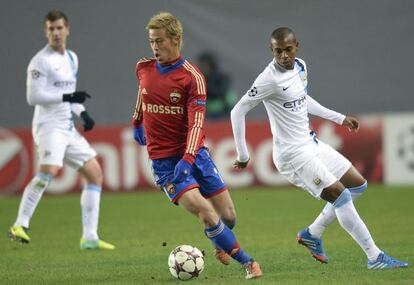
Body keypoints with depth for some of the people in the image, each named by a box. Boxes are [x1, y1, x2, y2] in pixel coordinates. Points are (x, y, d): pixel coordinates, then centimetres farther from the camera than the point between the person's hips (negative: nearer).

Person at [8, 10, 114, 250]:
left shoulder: (72, 58, 15)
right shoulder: (41, 61, -9)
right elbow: (33, 97, -15)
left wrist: (82, 113, 9)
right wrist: (68, 97, -22)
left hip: (68, 128, 8)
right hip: (49, 125, -8)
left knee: (95, 173, 7)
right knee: (49, 170, -30)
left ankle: (90, 237, 9)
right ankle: (20, 225, -25)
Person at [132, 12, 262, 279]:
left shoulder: (192, 77, -12)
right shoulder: (143, 69, 0)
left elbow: (196, 123, -19)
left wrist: (188, 159, -31)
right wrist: (137, 123, 33)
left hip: (193, 154, 0)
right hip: (164, 160, 0)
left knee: (229, 217, 5)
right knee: (206, 214, -17)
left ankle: (223, 244, 41)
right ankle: (247, 262, -2)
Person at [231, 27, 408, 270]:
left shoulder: (300, 66, 4)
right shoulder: (270, 79, -21)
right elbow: (238, 111, -18)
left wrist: (339, 118, 24)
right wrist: (243, 155, -15)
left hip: (311, 143, 9)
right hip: (293, 153, -9)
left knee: (358, 185, 13)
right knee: (340, 196, -16)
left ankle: (313, 234, 20)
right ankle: (375, 258, -10)